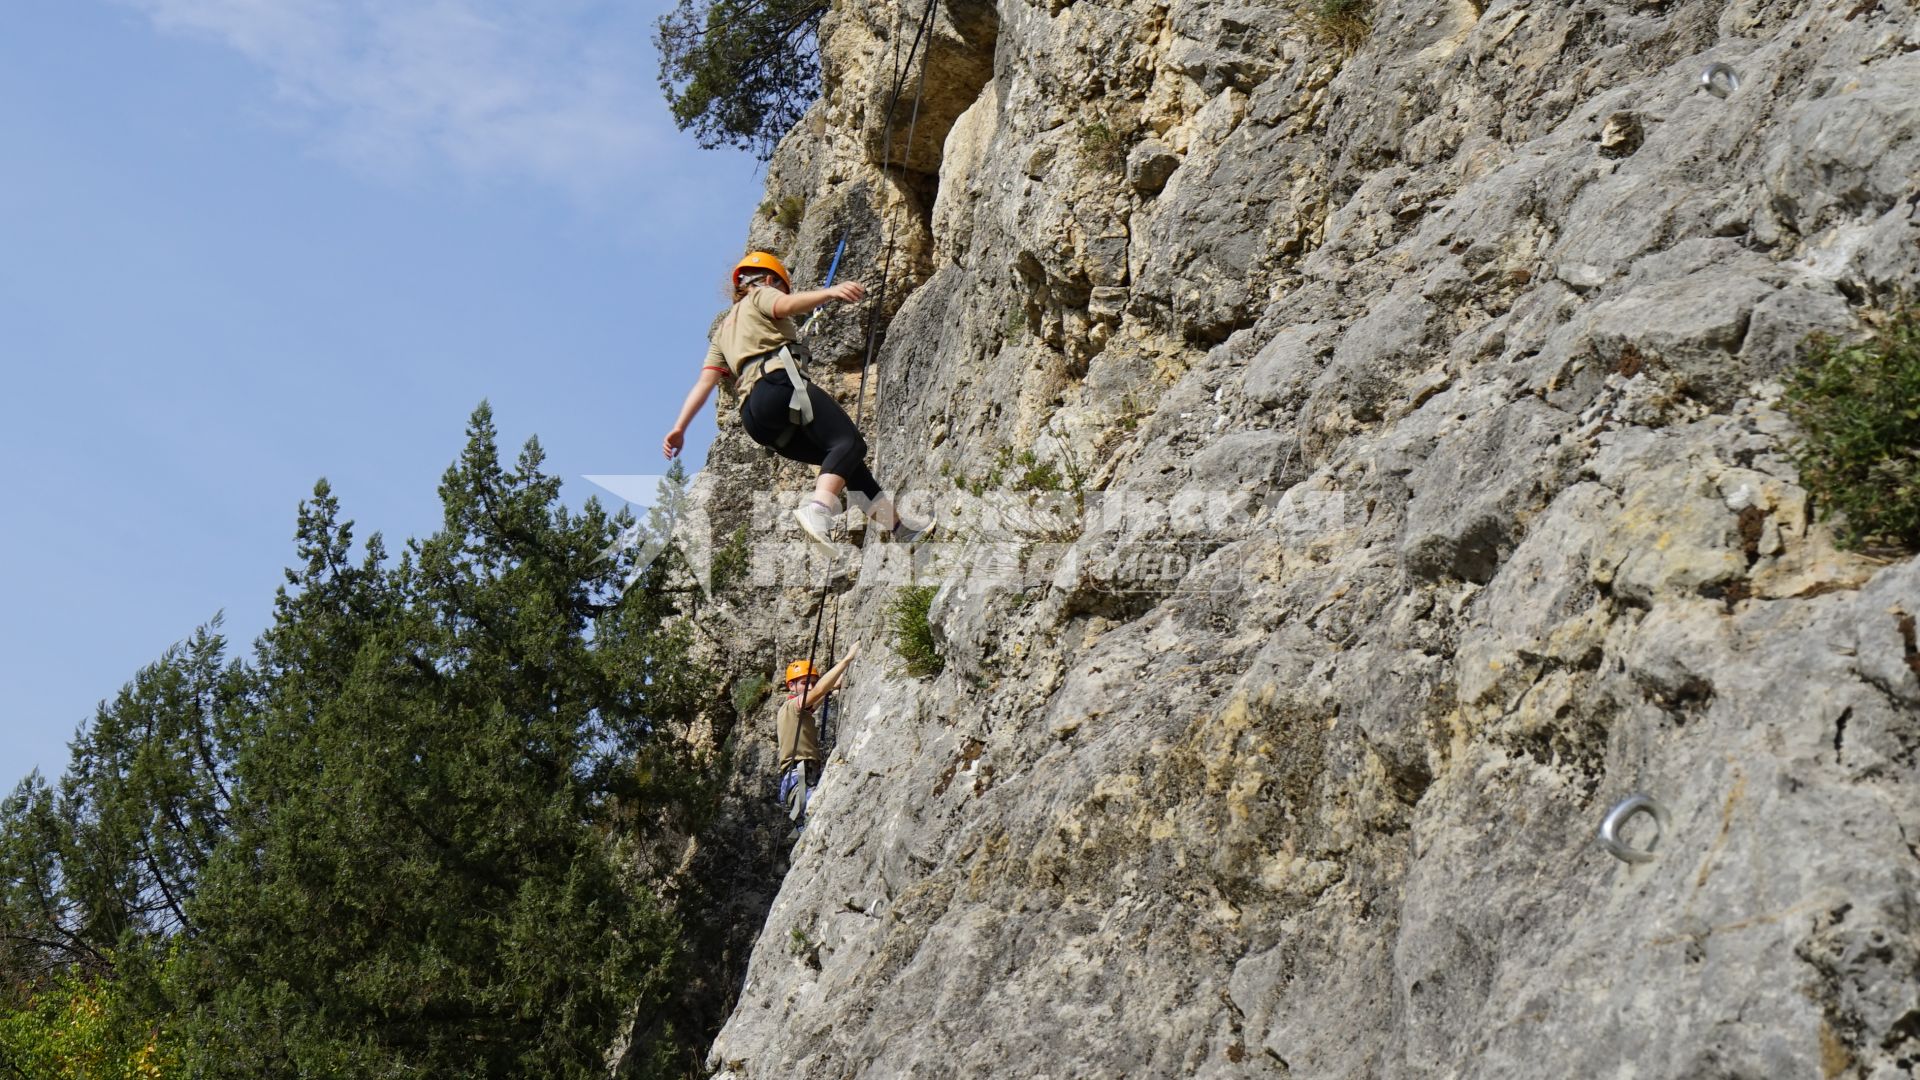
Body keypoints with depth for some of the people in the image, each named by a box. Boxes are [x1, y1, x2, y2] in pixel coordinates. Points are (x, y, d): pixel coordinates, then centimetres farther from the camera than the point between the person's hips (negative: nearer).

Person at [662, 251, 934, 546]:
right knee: (849, 442, -20)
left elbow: (705, 382, 22)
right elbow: (787, 305, -9)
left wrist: (679, 428, 14)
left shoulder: (724, 329, 36)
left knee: (843, 460, 15)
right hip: (780, 382, -8)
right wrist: (830, 292, -26)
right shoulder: (761, 295, 18)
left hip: (754, 414, 8)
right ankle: (819, 510, -47)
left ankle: (898, 526, 11)